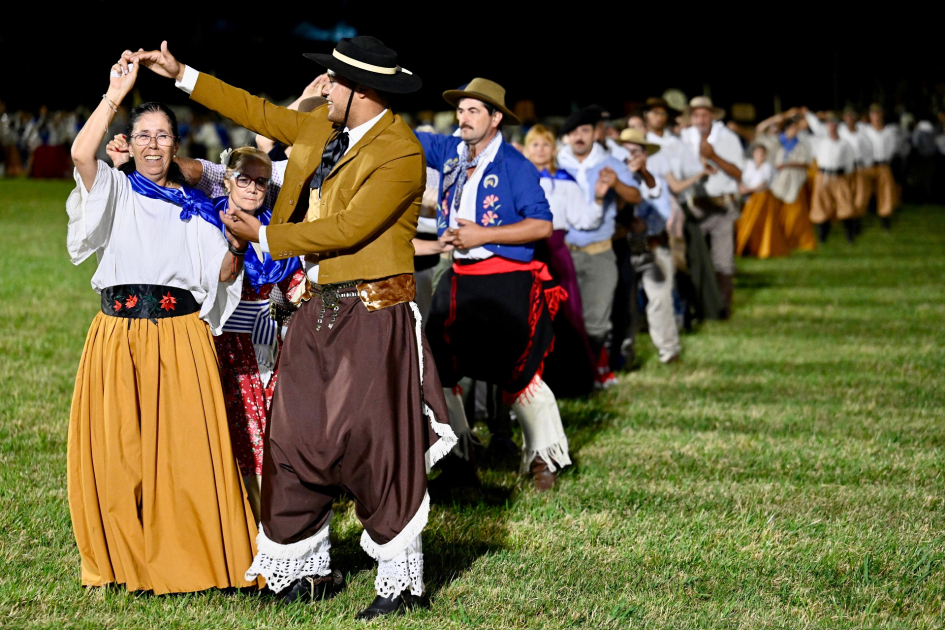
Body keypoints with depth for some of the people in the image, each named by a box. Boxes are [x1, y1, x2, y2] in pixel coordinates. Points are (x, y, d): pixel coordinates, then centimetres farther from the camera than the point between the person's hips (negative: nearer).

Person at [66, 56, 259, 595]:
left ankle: (190, 559, 5)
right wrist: (116, 93, -12)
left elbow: (222, 275, 9)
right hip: (119, 337, 0)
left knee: (185, 448, -5)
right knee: (117, 449, 1)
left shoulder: (195, 208, 13)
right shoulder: (116, 192, 8)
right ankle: (127, 557, 15)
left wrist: (236, 248, -11)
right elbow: (81, 154, -13)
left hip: (180, 336, 0)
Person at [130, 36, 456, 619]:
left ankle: (401, 580, 2)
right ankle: (307, 569, 21)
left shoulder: (401, 155, -15)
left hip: (373, 315, -8)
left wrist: (263, 236, -12)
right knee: (297, 436, 9)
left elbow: (348, 228, -21)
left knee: (375, 440, -9)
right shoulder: (322, 129, 11)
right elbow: (260, 113, 25)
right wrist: (183, 75, 26)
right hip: (318, 310, 8)